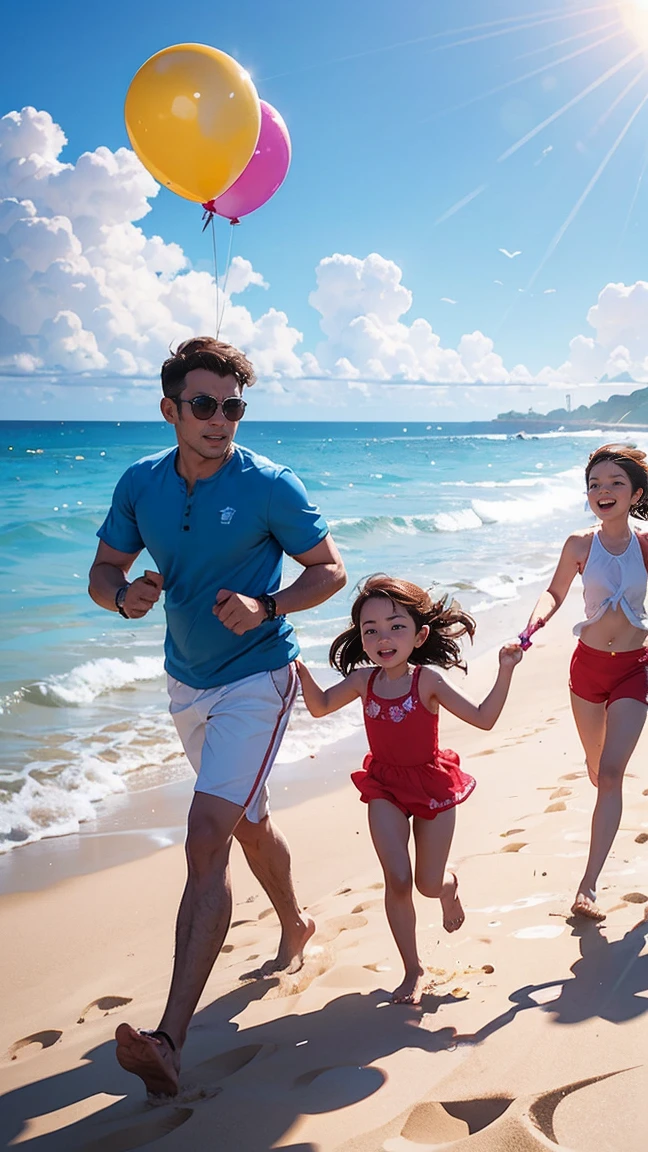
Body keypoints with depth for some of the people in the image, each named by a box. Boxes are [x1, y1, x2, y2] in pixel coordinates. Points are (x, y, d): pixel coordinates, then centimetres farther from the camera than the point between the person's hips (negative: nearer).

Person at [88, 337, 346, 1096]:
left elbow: (330, 570, -9)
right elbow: (101, 573, 3)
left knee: (206, 843, -18)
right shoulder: (141, 484, -4)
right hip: (187, 682, 6)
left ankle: (170, 1039, -18)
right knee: (248, 823, 24)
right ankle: (294, 927, 52)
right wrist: (126, 595, -21)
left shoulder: (270, 486, -17)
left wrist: (266, 607, -26)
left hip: (255, 679, -6)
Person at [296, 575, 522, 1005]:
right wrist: (301, 669, -9)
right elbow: (321, 707, 6)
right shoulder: (363, 680, -8)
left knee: (429, 883, 7)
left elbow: (483, 718, -18)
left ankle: (450, 886, 48)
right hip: (385, 788, 2)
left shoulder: (428, 679, -18)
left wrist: (505, 672, -27)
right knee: (397, 880, -9)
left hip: (432, 784, -2)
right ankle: (414, 970, 9)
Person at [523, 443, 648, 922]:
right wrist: (534, 622, -15)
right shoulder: (580, 544, -8)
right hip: (588, 665, 2)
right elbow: (556, 592, 4)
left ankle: (589, 885, -9)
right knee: (597, 769, 19)